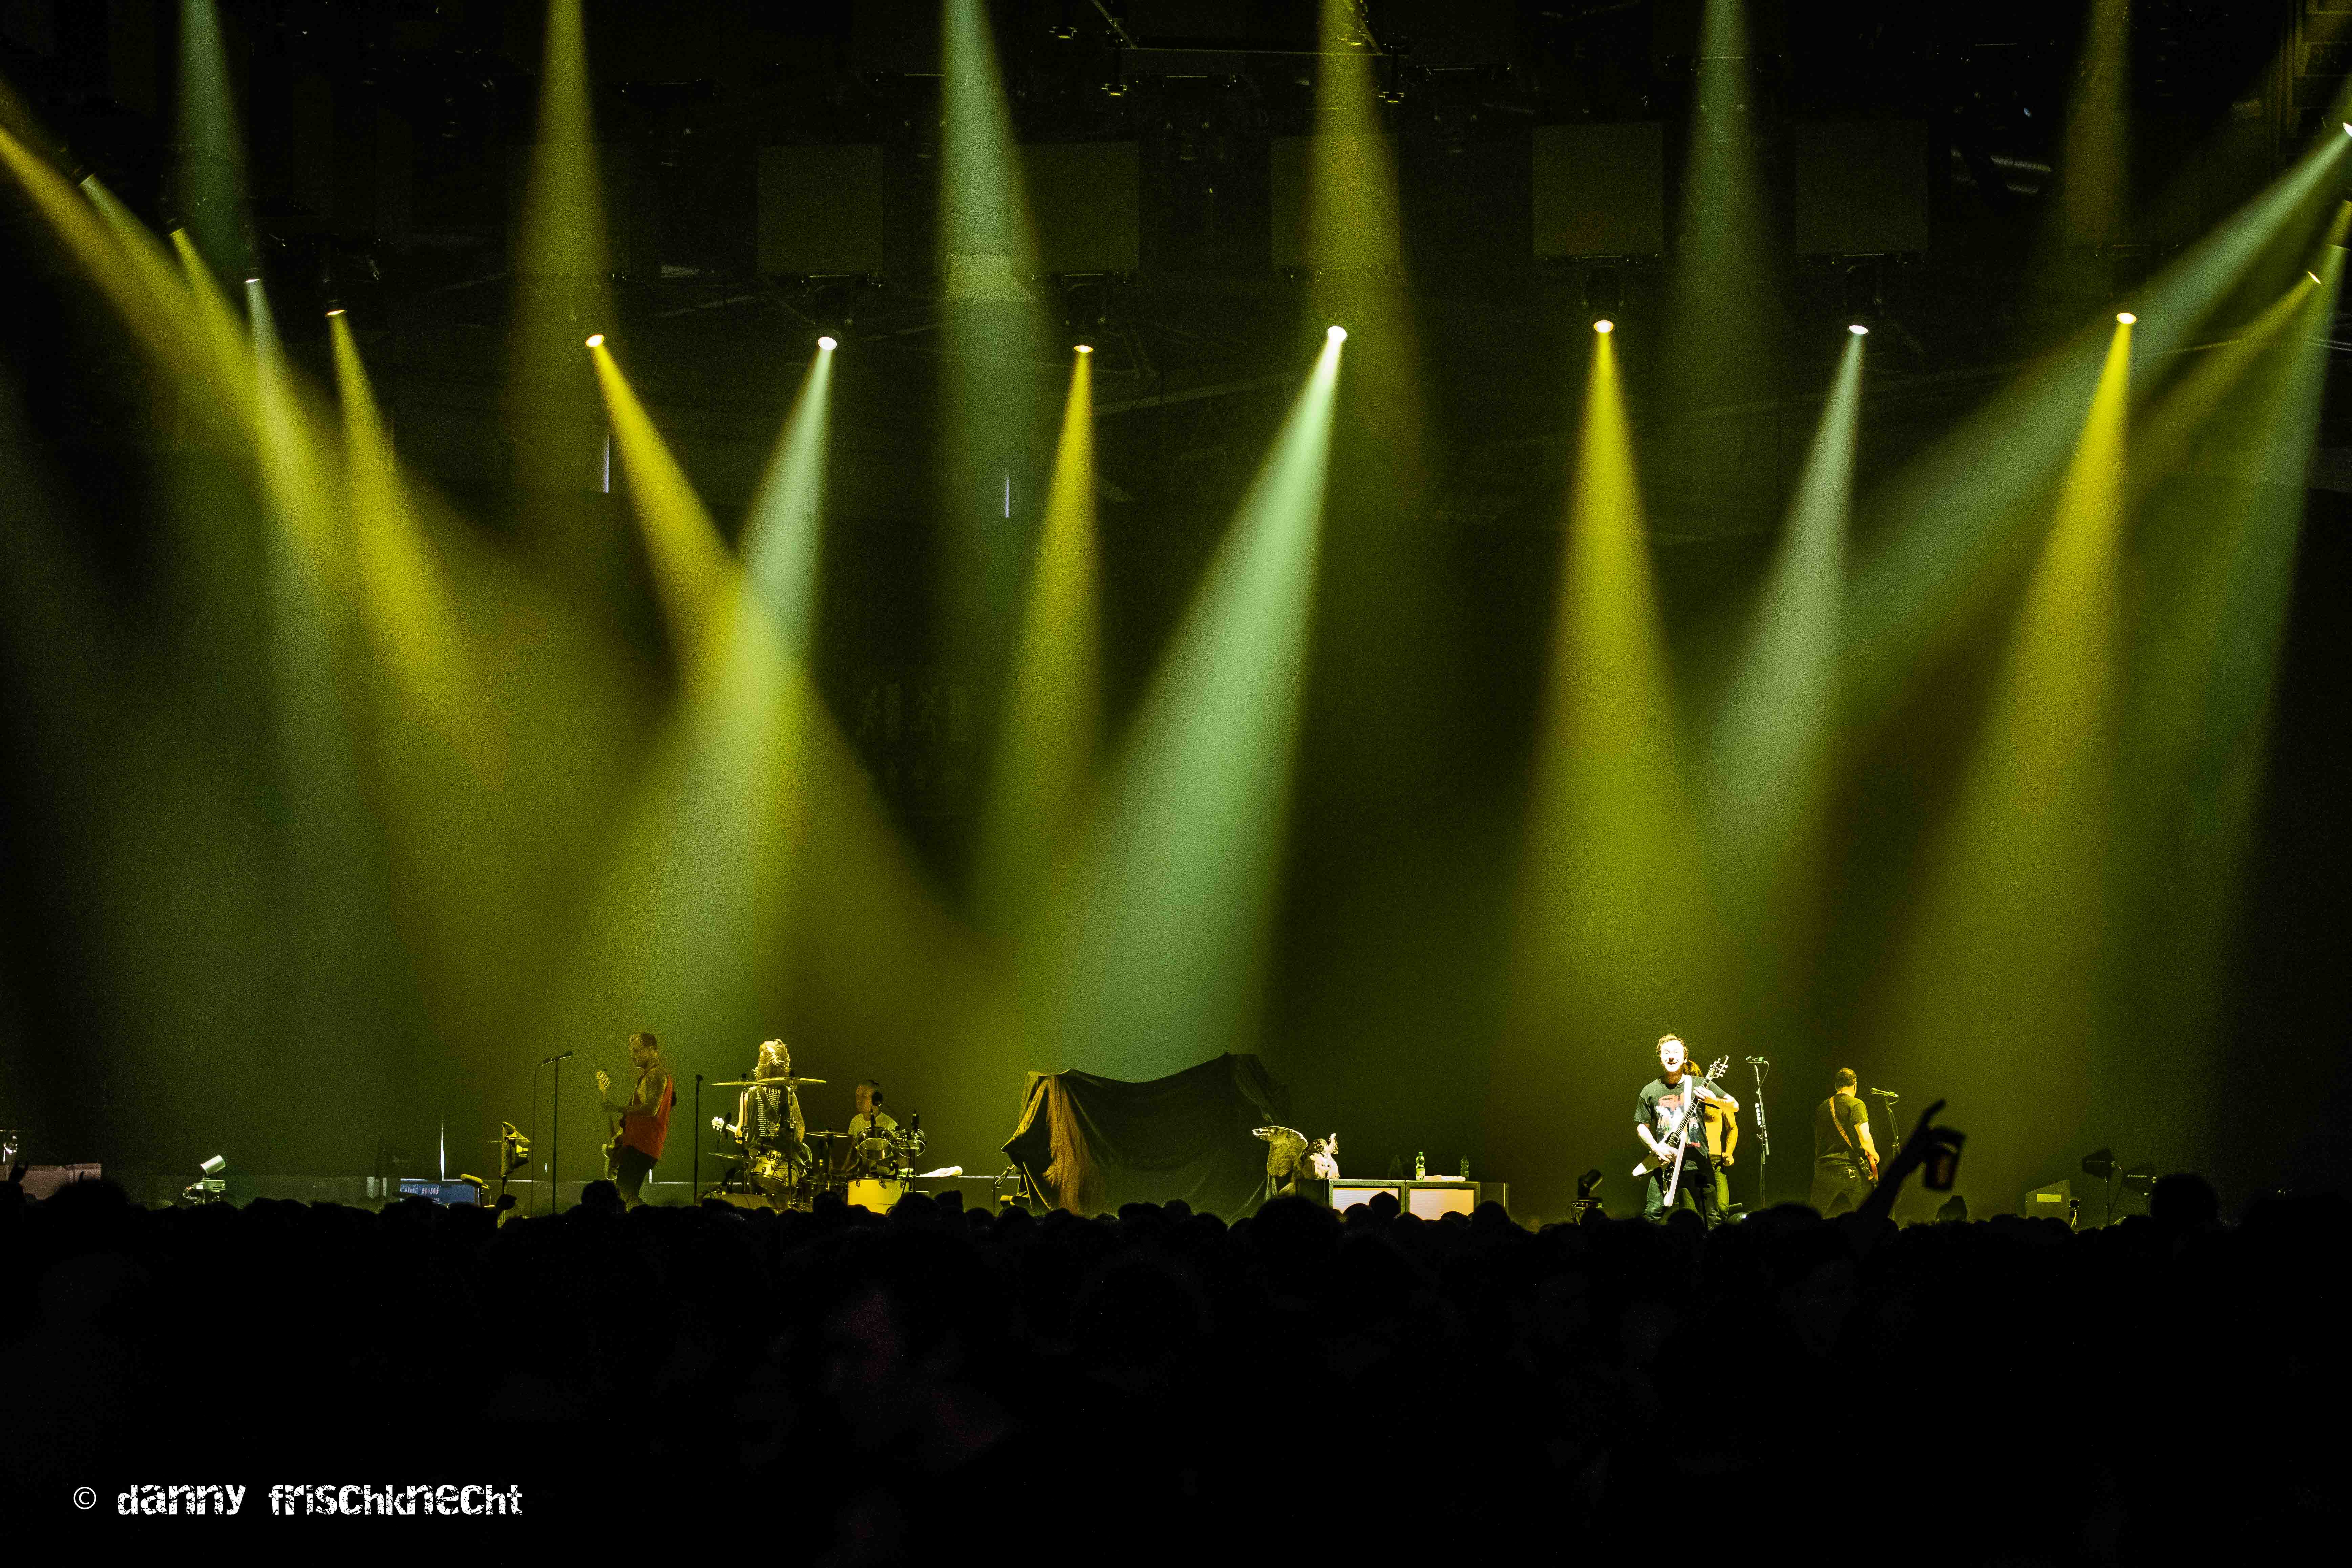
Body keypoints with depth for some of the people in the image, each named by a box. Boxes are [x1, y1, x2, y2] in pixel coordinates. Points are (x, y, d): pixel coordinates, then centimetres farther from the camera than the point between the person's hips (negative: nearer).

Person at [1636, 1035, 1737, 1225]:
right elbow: (1642, 1126, 14)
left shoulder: (1699, 1086, 3)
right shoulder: (1650, 1091, 7)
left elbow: (1734, 1106, 4)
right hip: (1664, 1164, 1)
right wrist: (1656, 1148, -4)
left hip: (1698, 1163, -1)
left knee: (1711, 1219, 0)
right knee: (1652, 1214, -9)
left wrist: (1713, 1100, -17)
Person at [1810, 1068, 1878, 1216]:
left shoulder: (1822, 1107, 13)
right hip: (1852, 1169, -5)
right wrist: (1874, 1154, 3)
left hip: (1824, 1170, 5)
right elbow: (1865, 1139, -16)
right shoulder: (1856, 1105, -6)